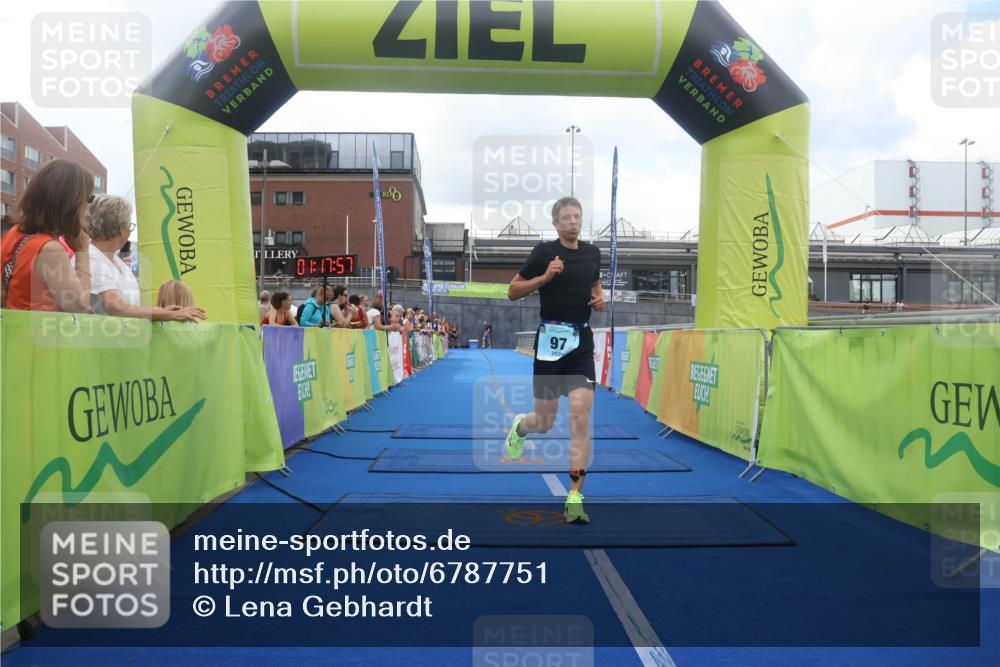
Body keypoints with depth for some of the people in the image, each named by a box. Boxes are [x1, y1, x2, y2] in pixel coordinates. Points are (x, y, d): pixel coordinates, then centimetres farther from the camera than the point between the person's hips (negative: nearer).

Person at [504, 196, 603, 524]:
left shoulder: (592, 252, 8)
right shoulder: (544, 251, -5)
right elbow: (512, 291, -2)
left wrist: (600, 299, 6)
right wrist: (544, 276, -16)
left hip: (582, 341, 3)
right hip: (551, 338, -3)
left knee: (580, 417, -10)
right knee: (544, 422, 7)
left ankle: (575, 499, -4)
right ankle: (519, 427, 46)